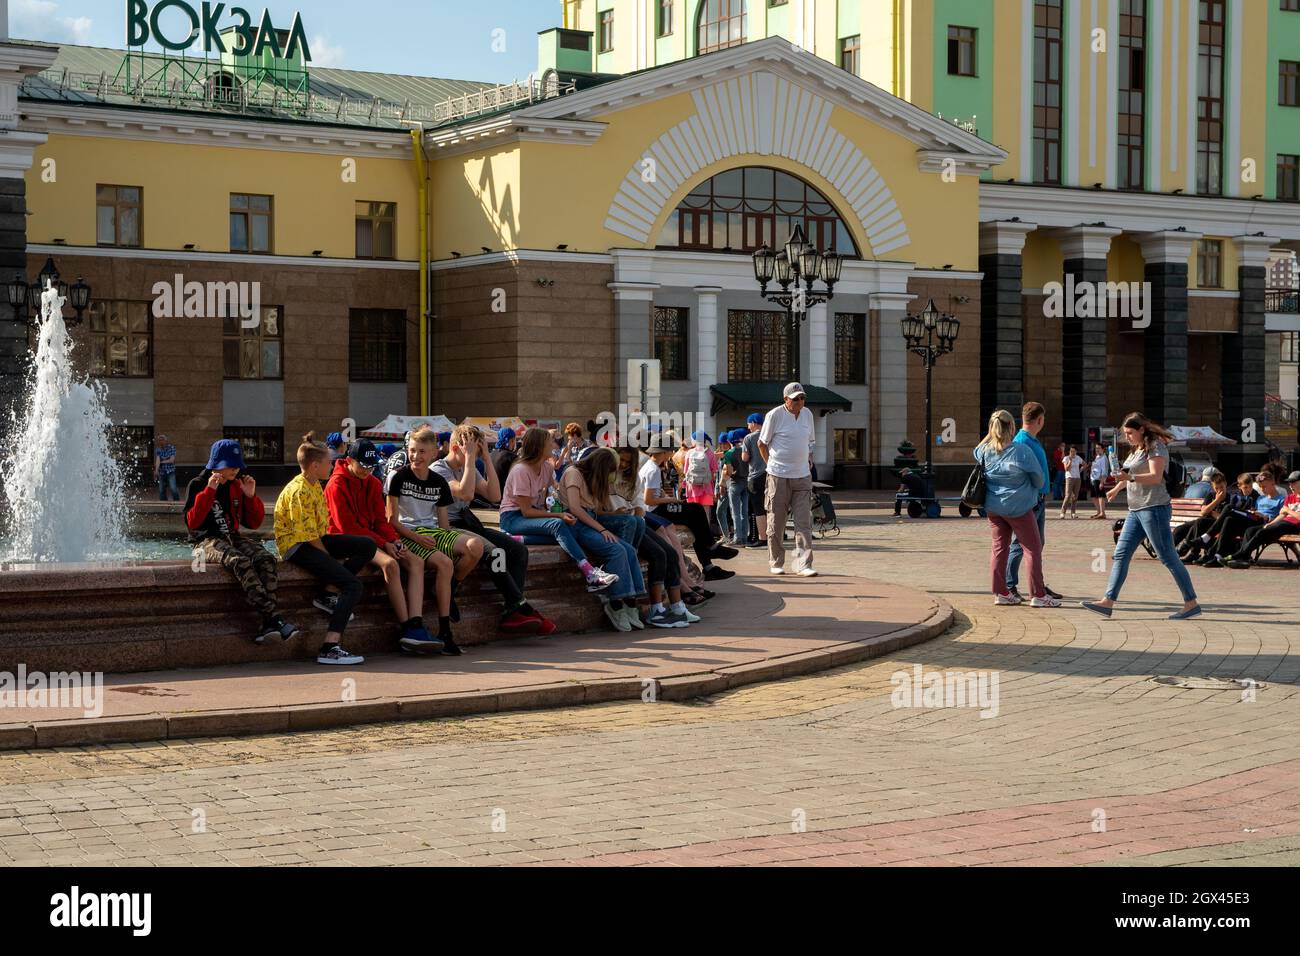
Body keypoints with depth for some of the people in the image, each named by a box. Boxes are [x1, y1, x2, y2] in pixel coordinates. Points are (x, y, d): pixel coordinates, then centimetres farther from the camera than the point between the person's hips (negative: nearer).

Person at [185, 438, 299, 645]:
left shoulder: (236, 485, 15)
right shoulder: (197, 485, 0)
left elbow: (254, 523, 17)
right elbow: (192, 522, -12)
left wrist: (251, 496, 1)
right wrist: (209, 491, -17)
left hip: (232, 538, 5)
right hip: (207, 541, -5)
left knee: (266, 558, -27)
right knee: (240, 562, -37)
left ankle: (268, 625, -38)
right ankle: (273, 617, -43)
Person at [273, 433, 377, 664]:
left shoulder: (315, 485, 12)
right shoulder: (299, 491, -19)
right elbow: (308, 535, -20)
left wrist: (334, 558, 5)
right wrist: (331, 558, -11)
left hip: (314, 540, 10)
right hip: (296, 546, -10)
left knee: (368, 546, 1)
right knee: (353, 585, -20)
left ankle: (327, 595, -2)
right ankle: (329, 649, -27)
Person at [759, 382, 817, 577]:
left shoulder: (807, 414, 9)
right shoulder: (775, 415, -7)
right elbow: (762, 443, 0)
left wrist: (808, 460, 12)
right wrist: (772, 465, 2)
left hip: (802, 475, 4)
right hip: (779, 476, -4)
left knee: (804, 522, -4)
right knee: (776, 522, 4)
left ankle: (803, 564, -5)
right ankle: (776, 563, 17)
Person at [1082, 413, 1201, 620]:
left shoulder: (1156, 447, -9)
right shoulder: (1138, 450, 19)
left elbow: (1155, 477, -22)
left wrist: (1130, 477, -33)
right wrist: (1117, 488, 48)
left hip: (1154, 508, -10)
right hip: (1136, 510, 10)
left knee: (1168, 557, -6)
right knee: (1120, 554, 2)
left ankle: (1191, 604, 1)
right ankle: (1108, 602, -1)